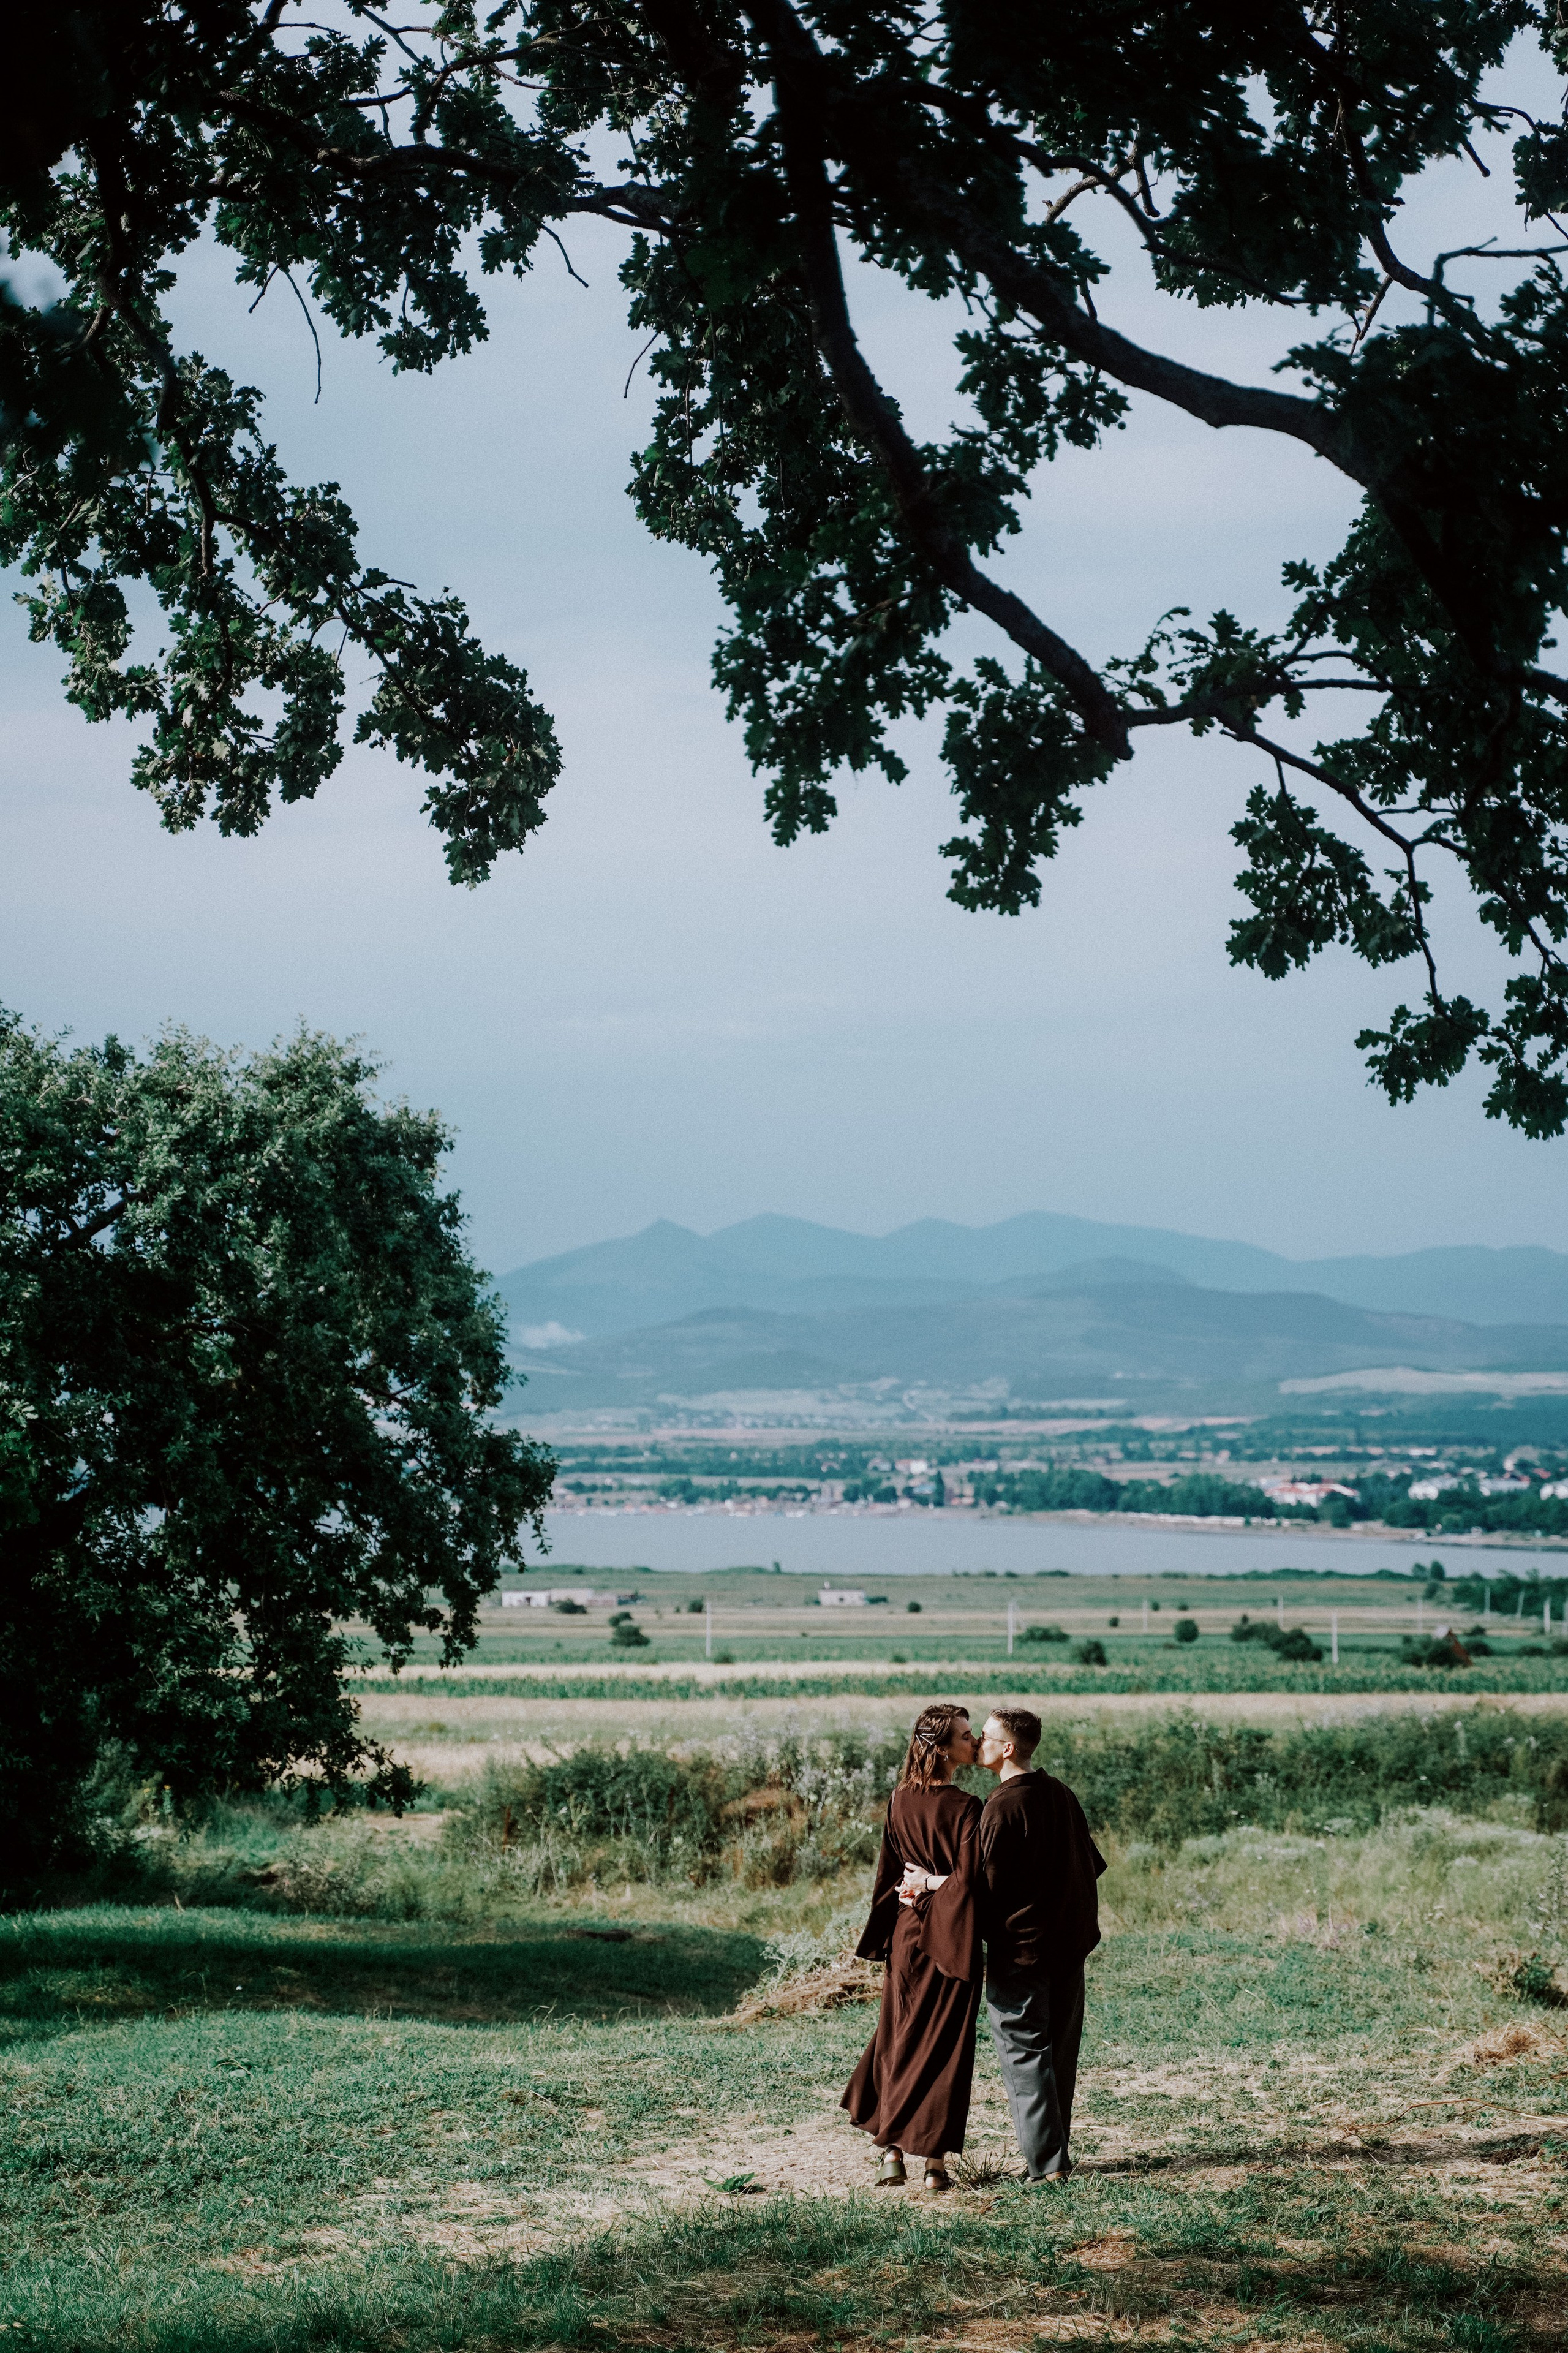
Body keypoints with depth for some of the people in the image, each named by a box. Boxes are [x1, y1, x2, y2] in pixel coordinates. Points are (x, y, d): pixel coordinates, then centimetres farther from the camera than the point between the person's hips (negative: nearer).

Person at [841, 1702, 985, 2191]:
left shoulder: (900, 1801, 2)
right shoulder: (964, 1808, -16)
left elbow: (888, 1874, 5)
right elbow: (969, 1880, -19)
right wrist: (937, 1885, -5)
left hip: (906, 1932, 5)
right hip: (951, 1938, -5)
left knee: (898, 2040, 14)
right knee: (945, 2045, 4)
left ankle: (891, 2153, 11)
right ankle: (934, 2162, 7)